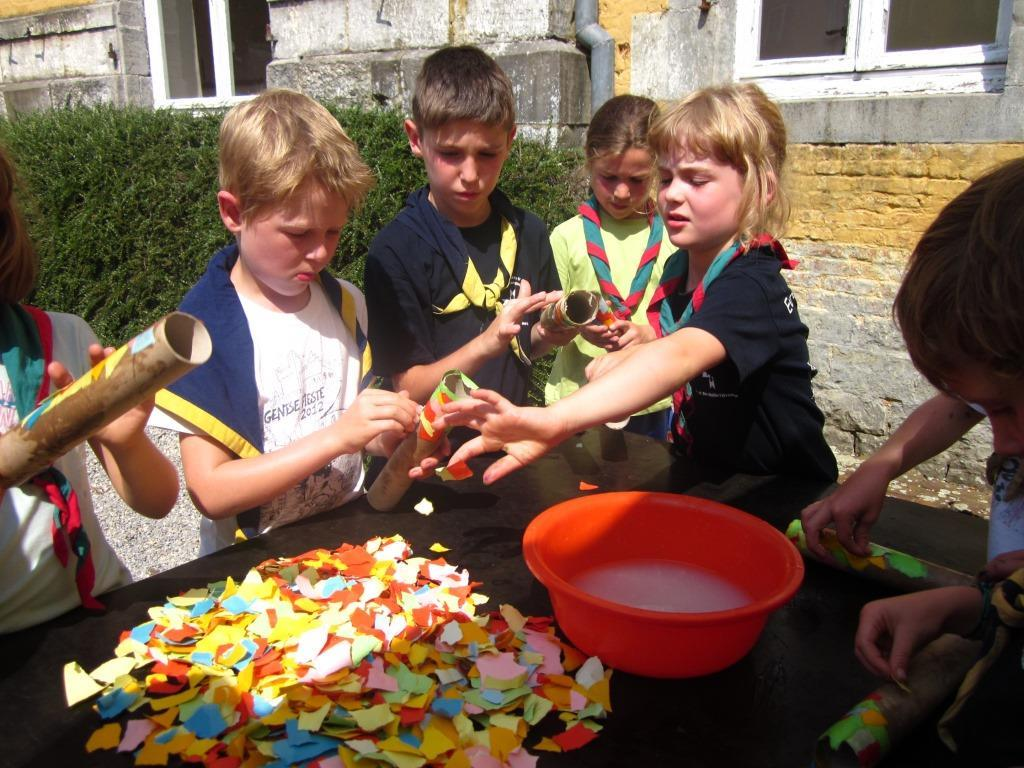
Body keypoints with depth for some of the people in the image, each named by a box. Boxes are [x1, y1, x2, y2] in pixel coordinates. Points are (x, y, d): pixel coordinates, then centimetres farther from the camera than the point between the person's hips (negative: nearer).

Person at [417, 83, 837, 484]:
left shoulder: (752, 286, -23)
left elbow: (678, 357, -41)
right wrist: (623, 358, -6)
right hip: (703, 480, 6)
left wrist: (555, 420, -55)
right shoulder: (679, 266, 1)